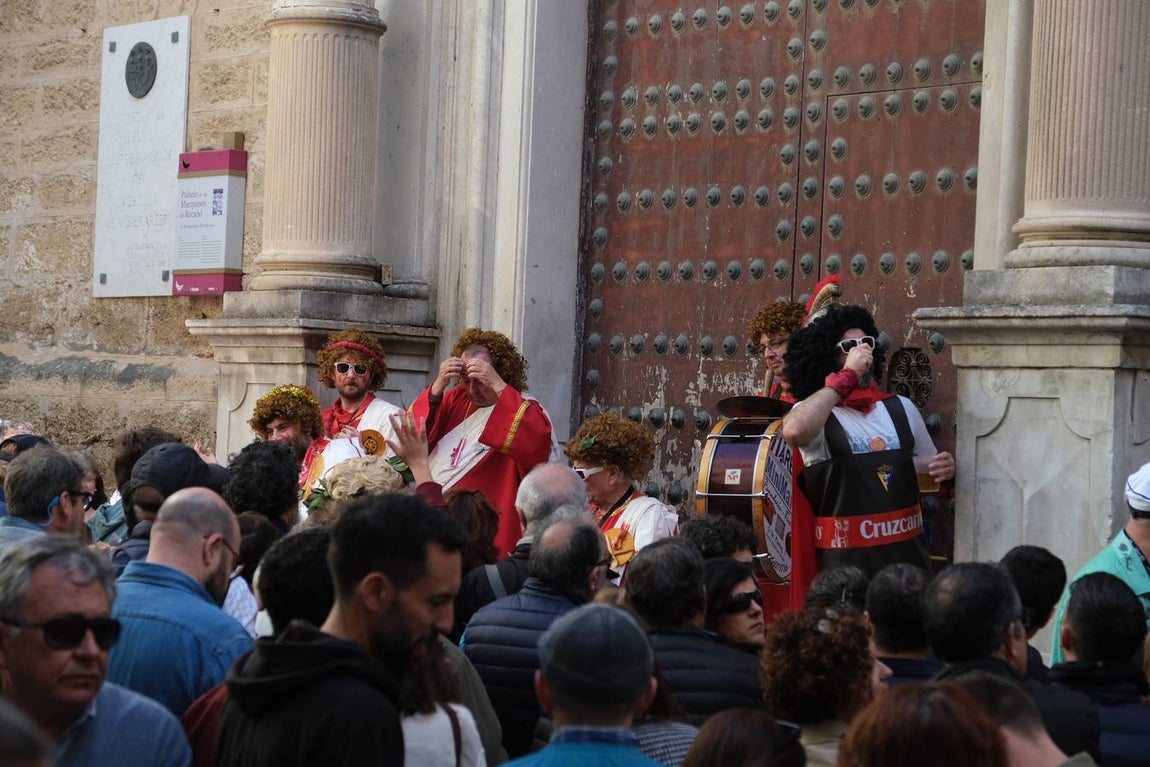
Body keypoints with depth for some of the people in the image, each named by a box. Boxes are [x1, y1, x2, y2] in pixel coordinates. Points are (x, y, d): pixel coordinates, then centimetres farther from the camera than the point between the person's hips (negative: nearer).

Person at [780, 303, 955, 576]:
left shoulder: (901, 408, 10)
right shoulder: (814, 413, -5)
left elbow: (928, 471, 23)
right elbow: (794, 432, -30)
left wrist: (944, 470, -1)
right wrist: (847, 376, -22)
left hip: (908, 554, 5)